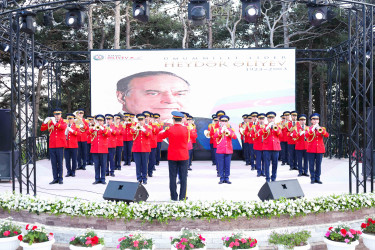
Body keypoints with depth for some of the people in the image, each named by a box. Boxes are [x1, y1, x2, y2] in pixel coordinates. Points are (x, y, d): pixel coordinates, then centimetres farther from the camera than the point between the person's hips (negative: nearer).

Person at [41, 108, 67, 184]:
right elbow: (42, 129, 4)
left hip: (60, 145, -2)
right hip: (52, 145, 2)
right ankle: (55, 178, 10)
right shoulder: (50, 122, 11)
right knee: (53, 163, 4)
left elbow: (63, 127, -19)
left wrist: (55, 123, -30)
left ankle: (60, 178, 7)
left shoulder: (63, 123, 5)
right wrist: (45, 122, -13)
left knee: (60, 162, 1)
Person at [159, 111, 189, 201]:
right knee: (183, 177, 6)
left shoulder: (169, 129, -7)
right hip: (183, 156, 0)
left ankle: (174, 196, 11)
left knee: (172, 177, 7)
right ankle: (182, 196, 8)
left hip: (172, 157, 0)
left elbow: (161, 135, 12)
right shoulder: (185, 129, -8)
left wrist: (162, 131, 35)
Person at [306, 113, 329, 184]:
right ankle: (312, 178, 8)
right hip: (311, 149, -2)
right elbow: (307, 135, -15)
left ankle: (317, 178, 12)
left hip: (320, 149, 2)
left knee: (318, 164, 4)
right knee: (311, 164, 1)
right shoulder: (309, 128, 4)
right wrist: (313, 128, -25)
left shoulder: (322, 128, 10)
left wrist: (320, 130, -21)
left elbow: (327, 135, -7)